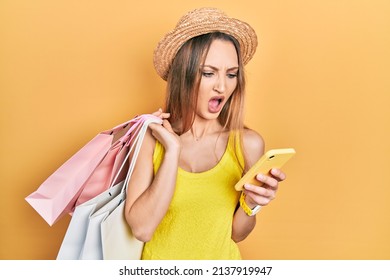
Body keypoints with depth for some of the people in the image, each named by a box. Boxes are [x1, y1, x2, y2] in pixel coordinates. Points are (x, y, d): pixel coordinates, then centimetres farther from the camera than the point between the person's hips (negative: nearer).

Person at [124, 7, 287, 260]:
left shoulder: (249, 143, -9)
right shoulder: (149, 137, -11)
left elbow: (236, 233, 0)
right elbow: (141, 228, -18)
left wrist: (251, 204, -19)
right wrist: (172, 150, -19)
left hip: (221, 260, 1)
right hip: (160, 262, 0)